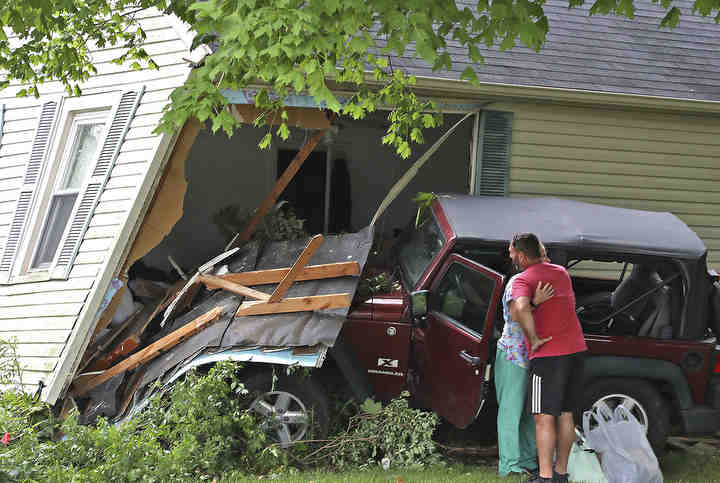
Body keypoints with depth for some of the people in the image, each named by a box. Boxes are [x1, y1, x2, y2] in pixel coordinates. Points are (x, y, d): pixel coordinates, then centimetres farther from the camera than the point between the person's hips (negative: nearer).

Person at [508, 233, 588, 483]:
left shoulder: (523, 279, -9)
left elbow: (520, 308, -29)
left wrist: (534, 339, -18)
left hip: (549, 355, -8)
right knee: (565, 414, 13)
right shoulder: (561, 272, 15)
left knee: (544, 417, -3)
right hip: (576, 350, 8)